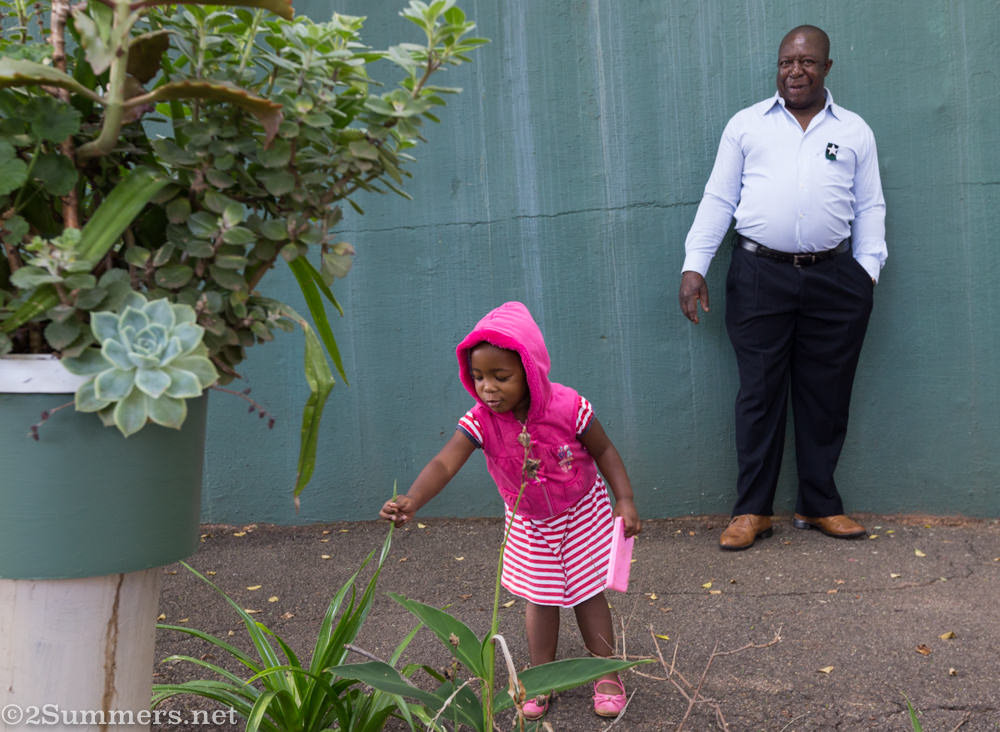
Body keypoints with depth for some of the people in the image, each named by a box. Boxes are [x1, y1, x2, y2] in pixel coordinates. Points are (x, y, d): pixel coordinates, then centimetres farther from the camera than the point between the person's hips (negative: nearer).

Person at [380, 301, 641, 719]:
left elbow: (604, 452, -13)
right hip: (528, 524, 2)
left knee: (587, 593, 9)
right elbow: (445, 463, -36)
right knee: (540, 598, 13)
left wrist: (625, 500, -18)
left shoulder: (568, 408, -28)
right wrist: (411, 501, -53)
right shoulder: (480, 421, -25)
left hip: (582, 515, -2)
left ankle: (607, 676, 27)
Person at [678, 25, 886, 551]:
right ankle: (752, 510, 10)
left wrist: (868, 267, 1)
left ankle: (819, 505, 20)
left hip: (834, 280, 2)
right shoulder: (746, 124, 11)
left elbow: (869, 208, 14)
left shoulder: (855, 131, 15)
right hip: (759, 276, -1)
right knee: (759, 394, 0)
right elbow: (718, 199, 7)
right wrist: (694, 265, -2)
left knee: (825, 397, 6)